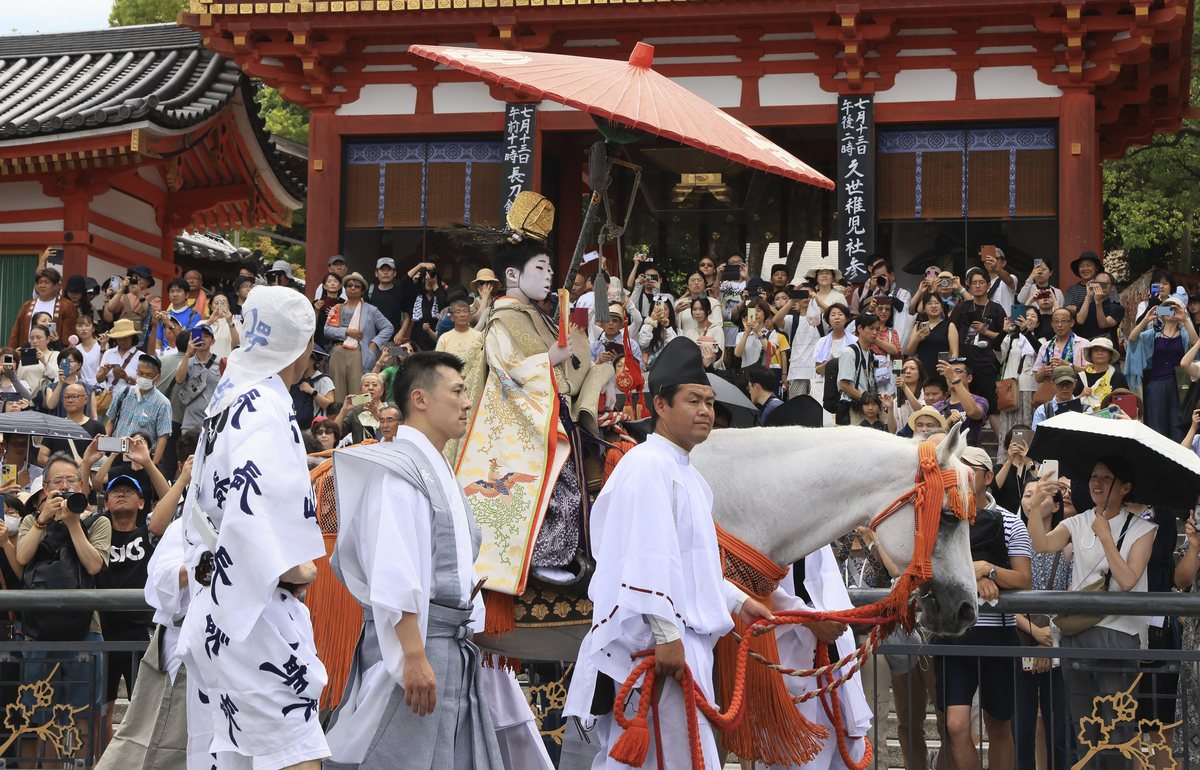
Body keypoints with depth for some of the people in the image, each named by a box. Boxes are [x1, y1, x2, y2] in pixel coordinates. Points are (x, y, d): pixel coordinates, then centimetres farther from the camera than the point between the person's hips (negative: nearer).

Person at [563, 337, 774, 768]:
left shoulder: (684, 473, 22)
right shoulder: (648, 466, -11)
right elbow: (647, 555, -20)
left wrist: (736, 602, 23)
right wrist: (667, 633, -25)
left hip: (683, 636, 11)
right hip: (658, 641, -11)